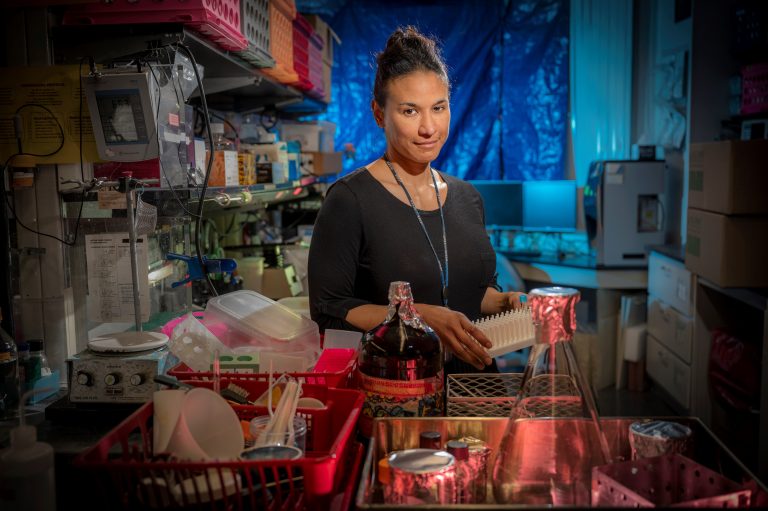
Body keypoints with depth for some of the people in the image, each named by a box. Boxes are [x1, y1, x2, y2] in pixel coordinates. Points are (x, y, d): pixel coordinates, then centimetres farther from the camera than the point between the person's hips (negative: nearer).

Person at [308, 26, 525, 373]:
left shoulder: (467, 197, 12)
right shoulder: (350, 200, -8)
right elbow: (329, 312, -10)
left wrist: (505, 302, 3)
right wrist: (423, 317, -19)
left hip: (473, 375, 5)